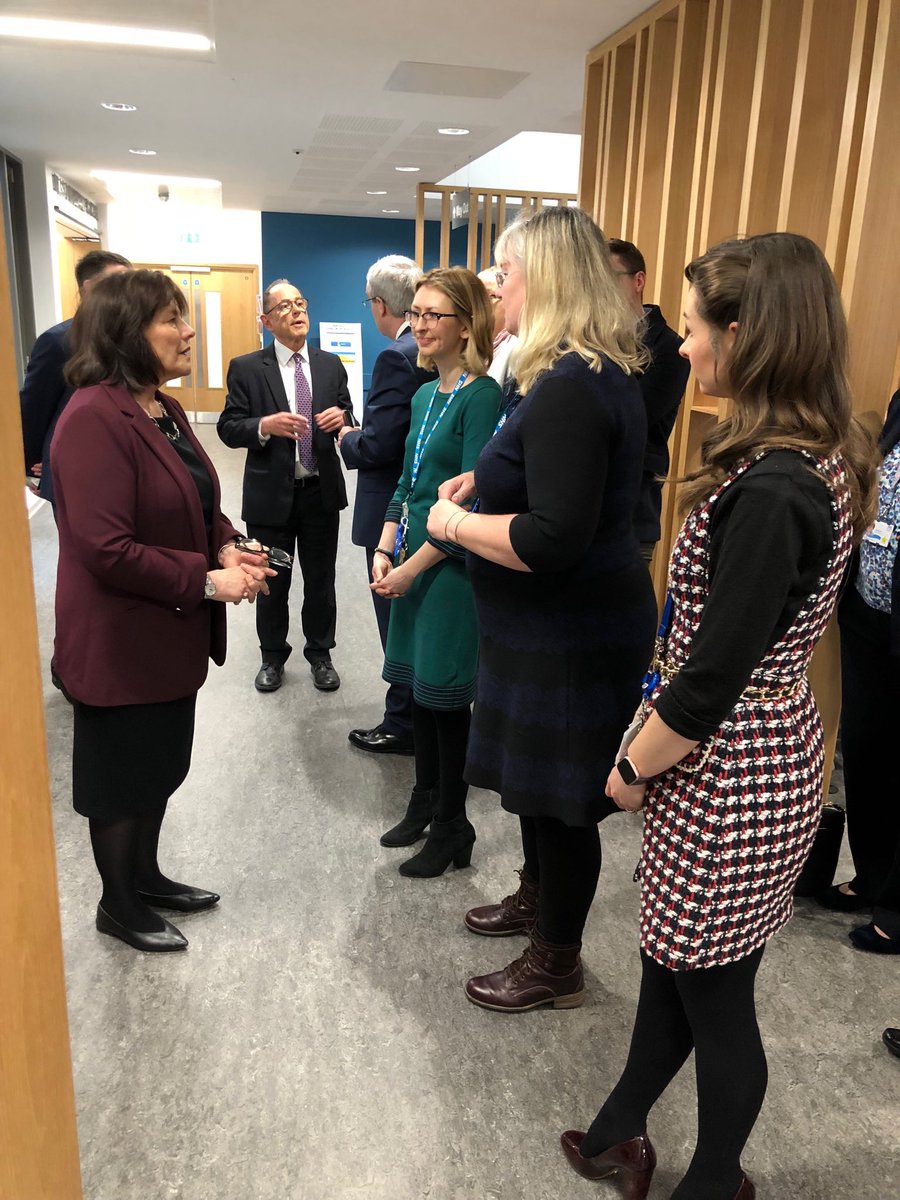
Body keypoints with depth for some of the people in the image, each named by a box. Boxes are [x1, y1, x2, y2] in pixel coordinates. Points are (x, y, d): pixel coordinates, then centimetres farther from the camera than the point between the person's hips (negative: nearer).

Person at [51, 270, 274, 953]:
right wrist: (209, 582, -22)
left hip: (171, 634, 9)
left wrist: (229, 547, -4)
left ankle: (146, 876, 43)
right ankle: (118, 906, 32)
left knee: (161, 766, 22)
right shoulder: (93, 418, -23)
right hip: (120, 640, -9)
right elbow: (106, 549, -28)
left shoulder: (164, 410, 8)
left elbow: (199, 505, 17)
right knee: (122, 775, 11)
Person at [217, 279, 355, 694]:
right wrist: (265, 425, -24)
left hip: (322, 491, 2)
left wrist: (341, 417, -12)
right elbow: (228, 428, -5)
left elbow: (346, 418, 11)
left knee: (320, 580, 13)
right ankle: (272, 657, 30)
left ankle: (320, 655, 30)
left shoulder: (331, 365, 5)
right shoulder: (246, 368, -4)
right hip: (271, 493, -2)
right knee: (272, 582, 12)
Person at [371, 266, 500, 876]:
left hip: (452, 564, -8)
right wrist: (384, 551, 4)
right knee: (419, 684, 16)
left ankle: (452, 828, 21)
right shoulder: (424, 395, 12)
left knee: (446, 695, 3)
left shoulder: (481, 395, -14)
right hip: (412, 559, 8)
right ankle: (425, 803, 35)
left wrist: (412, 567, -16)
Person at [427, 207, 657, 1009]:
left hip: (571, 631, -10)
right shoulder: (601, 373, 8)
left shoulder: (571, 388, -25)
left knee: (559, 796, 7)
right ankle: (538, 899, 48)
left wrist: (454, 523, -17)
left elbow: (555, 539, -31)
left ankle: (558, 965, 28)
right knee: (537, 778, 25)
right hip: (558, 620, 10)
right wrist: (488, 482, 10)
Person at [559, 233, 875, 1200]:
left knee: (712, 992, 14)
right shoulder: (817, 459, 3)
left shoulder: (772, 488, -27)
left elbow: (712, 678, -25)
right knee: (670, 957, 24)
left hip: (725, 769, -9)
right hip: (752, 747, 9)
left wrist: (632, 769, -8)